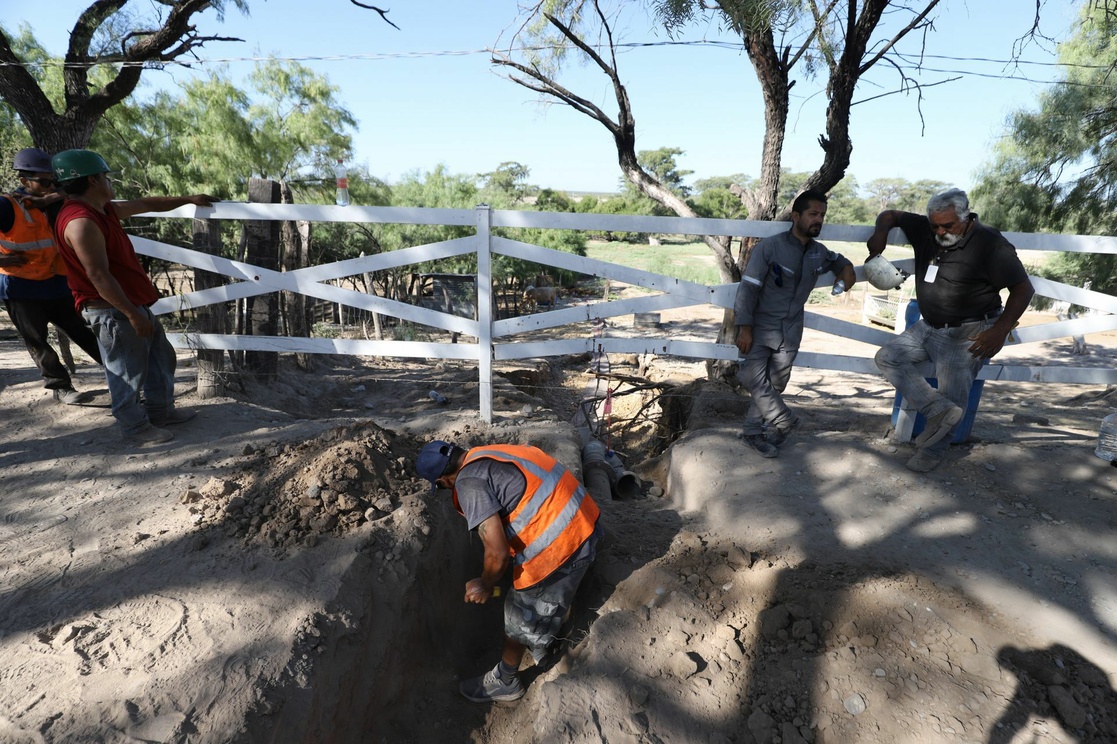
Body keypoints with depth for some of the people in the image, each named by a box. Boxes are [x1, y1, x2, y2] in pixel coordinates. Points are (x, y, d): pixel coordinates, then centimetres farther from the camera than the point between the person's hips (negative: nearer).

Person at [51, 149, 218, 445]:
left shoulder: (105, 210, 9)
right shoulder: (81, 221, -22)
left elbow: (147, 204, 25)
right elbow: (99, 276, -26)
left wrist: (188, 199, 31)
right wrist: (132, 315, -24)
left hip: (134, 304, 11)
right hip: (112, 312, -11)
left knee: (161, 358, 19)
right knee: (127, 372, 2)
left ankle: (161, 411, 32)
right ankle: (136, 427, 17)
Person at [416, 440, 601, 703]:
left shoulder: (468, 482, -16)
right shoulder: (490, 454, 10)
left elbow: (498, 553, -21)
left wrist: (485, 586, 0)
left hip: (558, 546, -9)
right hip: (583, 522, 9)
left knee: (520, 617, 16)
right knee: (547, 602, 34)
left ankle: (504, 682, 38)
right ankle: (543, 642, 60)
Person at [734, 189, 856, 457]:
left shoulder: (819, 252, 6)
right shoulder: (769, 247, -14)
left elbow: (837, 259, 31)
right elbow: (748, 287, -16)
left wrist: (847, 268, 7)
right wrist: (744, 327, -20)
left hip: (791, 329, 5)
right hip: (761, 325, -5)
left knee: (775, 383, 5)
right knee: (752, 375, -21)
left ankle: (754, 430, 17)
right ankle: (784, 421, -4)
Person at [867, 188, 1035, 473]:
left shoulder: (990, 244, -18)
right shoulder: (926, 230, -2)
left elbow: (1023, 288, -15)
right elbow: (890, 214, 9)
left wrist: (1001, 329, -26)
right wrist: (881, 232, -15)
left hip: (966, 334, -7)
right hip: (928, 327, 7)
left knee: (952, 396, -7)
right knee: (887, 357, -3)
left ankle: (933, 451, 14)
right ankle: (939, 409, -13)